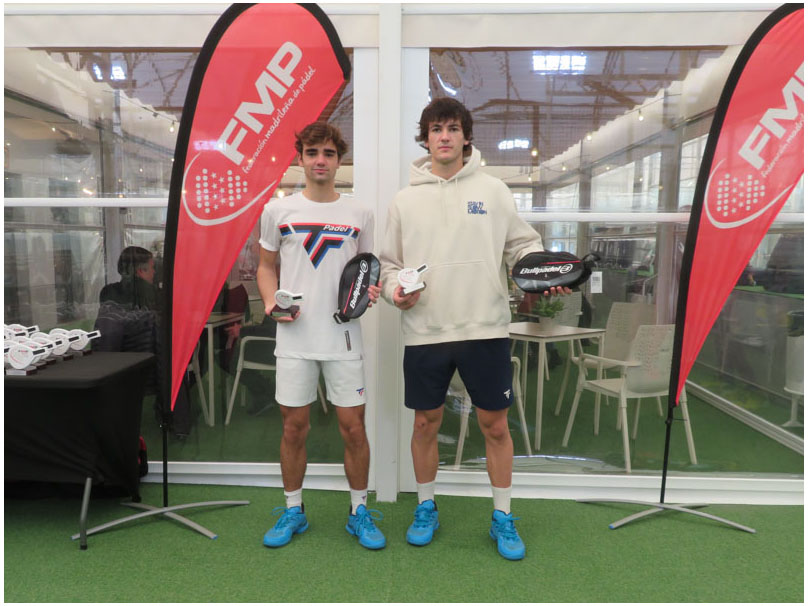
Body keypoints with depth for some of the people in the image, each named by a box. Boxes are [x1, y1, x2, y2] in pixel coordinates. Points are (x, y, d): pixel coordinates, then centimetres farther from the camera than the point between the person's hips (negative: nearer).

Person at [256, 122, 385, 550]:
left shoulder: (358, 214, 7)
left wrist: (370, 291, -8)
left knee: (353, 426, 4)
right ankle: (293, 511, 30)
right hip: (295, 337, 1)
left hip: (343, 336, 0)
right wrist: (271, 302, -6)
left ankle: (359, 511, 25)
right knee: (294, 427, 9)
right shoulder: (278, 210, 6)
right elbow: (265, 265, 12)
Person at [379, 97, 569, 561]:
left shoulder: (493, 190, 5)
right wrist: (394, 289, -8)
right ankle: (427, 507, 34)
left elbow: (522, 245, 7)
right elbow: (390, 262, 11)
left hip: (486, 328, 0)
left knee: (496, 424, 8)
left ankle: (503, 517, 28)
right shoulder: (406, 199, 7)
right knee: (426, 423, 12)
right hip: (425, 331, 1)